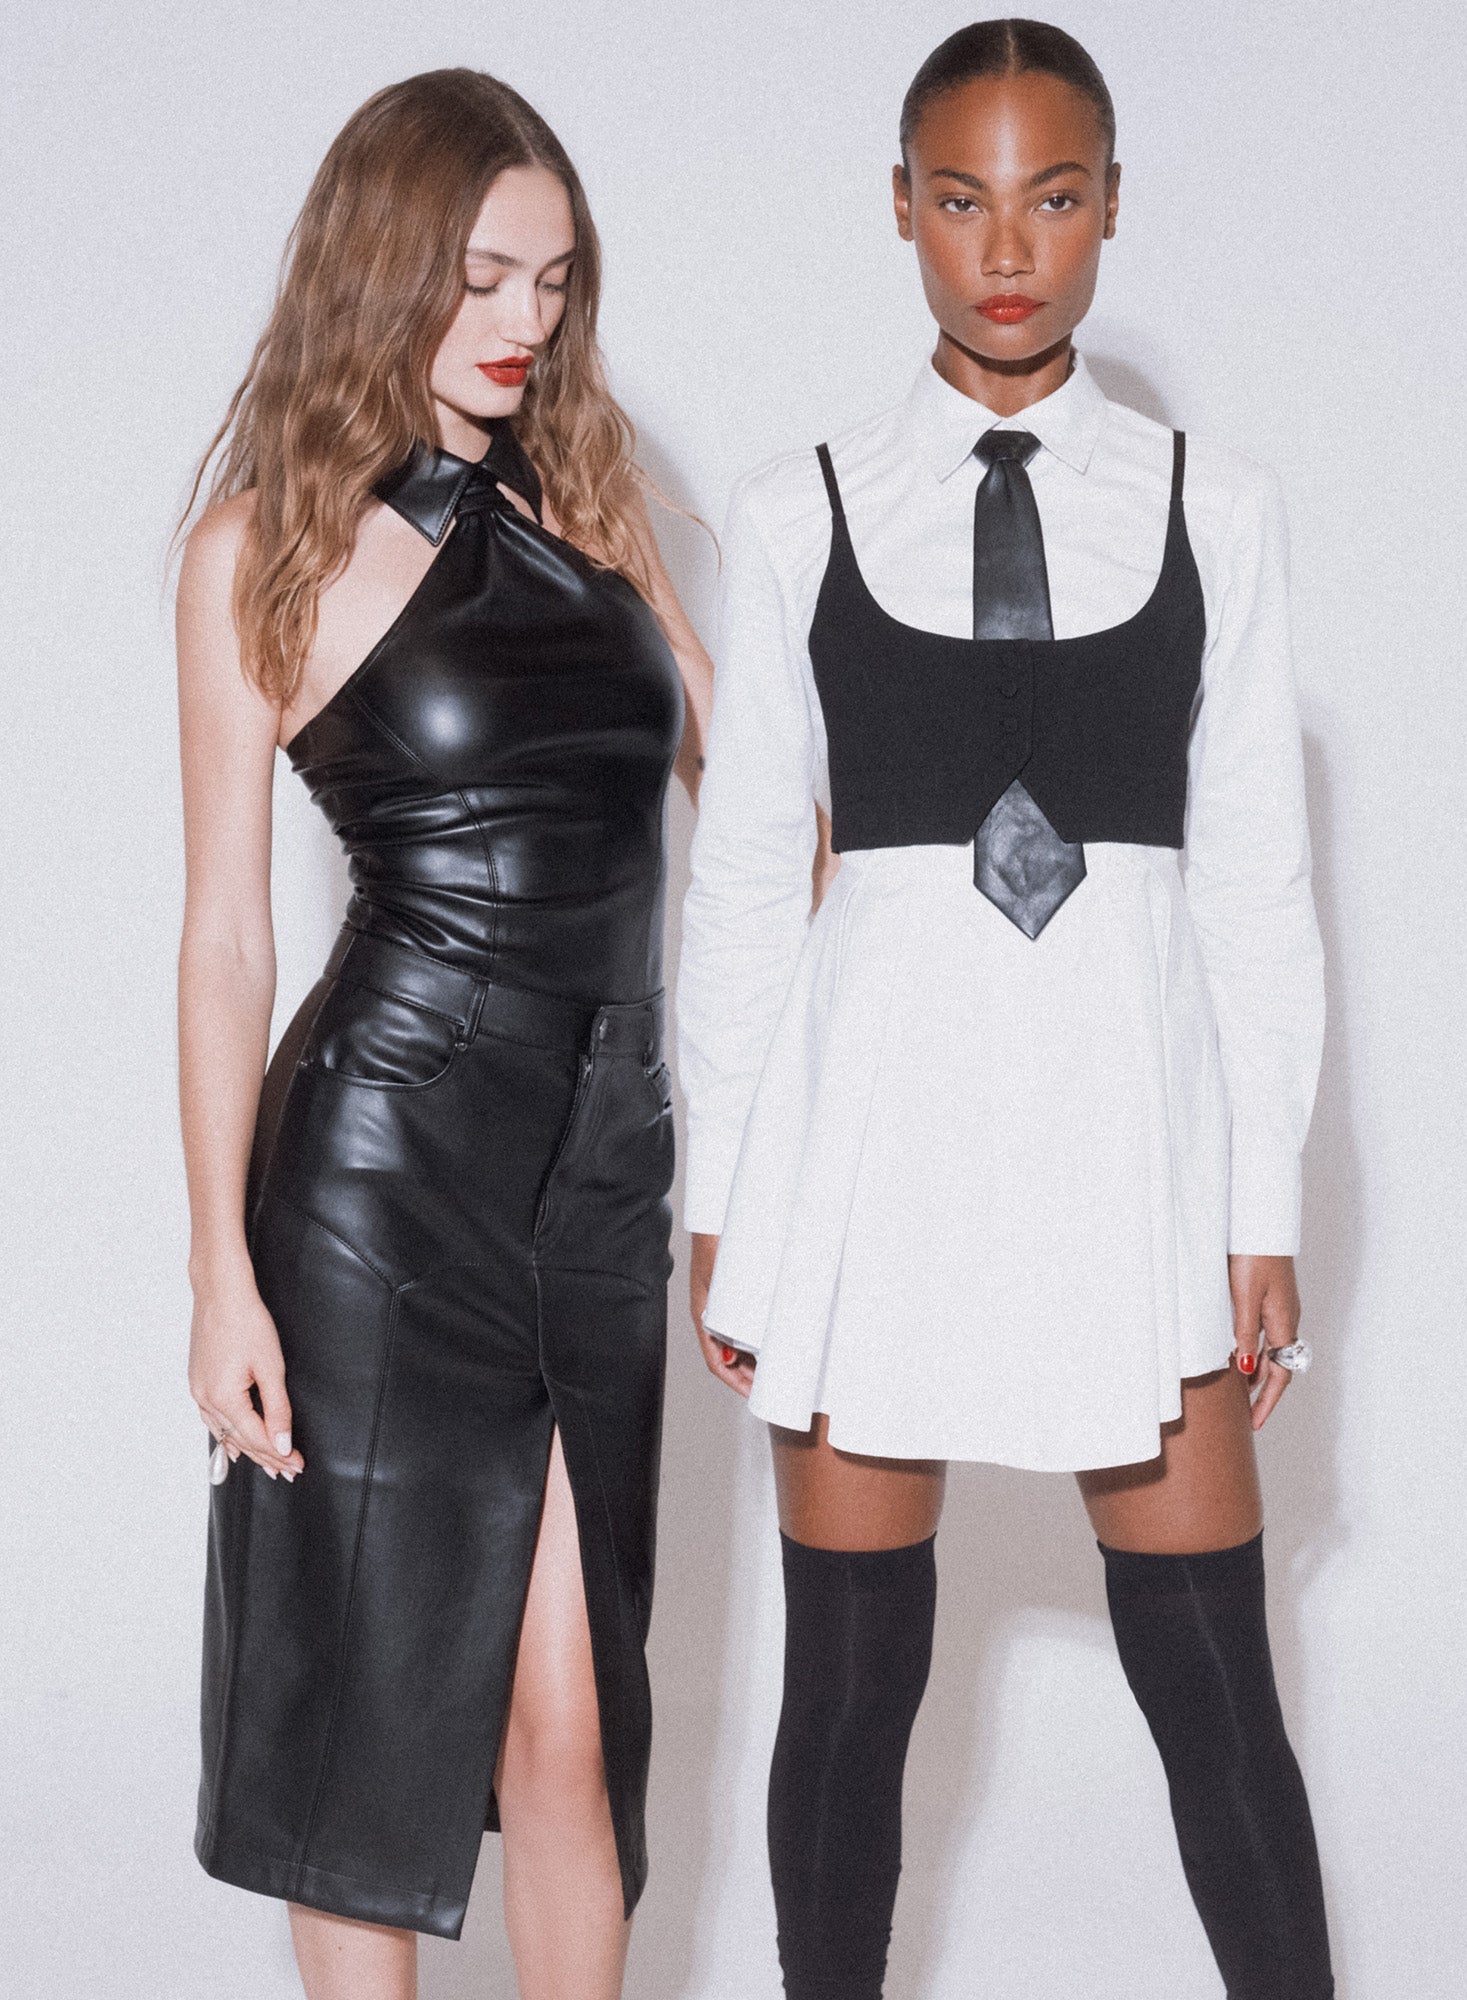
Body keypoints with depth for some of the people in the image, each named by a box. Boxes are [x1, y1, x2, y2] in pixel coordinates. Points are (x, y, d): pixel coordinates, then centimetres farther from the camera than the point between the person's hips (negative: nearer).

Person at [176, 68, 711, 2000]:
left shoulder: (586, 498, 12)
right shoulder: (270, 545, -1)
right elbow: (227, 932, -3)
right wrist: (225, 1271, -8)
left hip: (604, 1159, 4)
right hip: (387, 1163, -4)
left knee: (568, 1714, 5)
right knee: (376, 1693, 6)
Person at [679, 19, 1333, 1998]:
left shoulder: (1212, 505, 6)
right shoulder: (800, 513, 4)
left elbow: (1257, 872, 5)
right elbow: (742, 873, 6)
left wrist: (1267, 1212, 1)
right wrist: (720, 1204, 4)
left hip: (1129, 1095, 0)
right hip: (878, 1088, 0)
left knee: (1212, 1681, 2)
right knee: (850, 1673, 5)